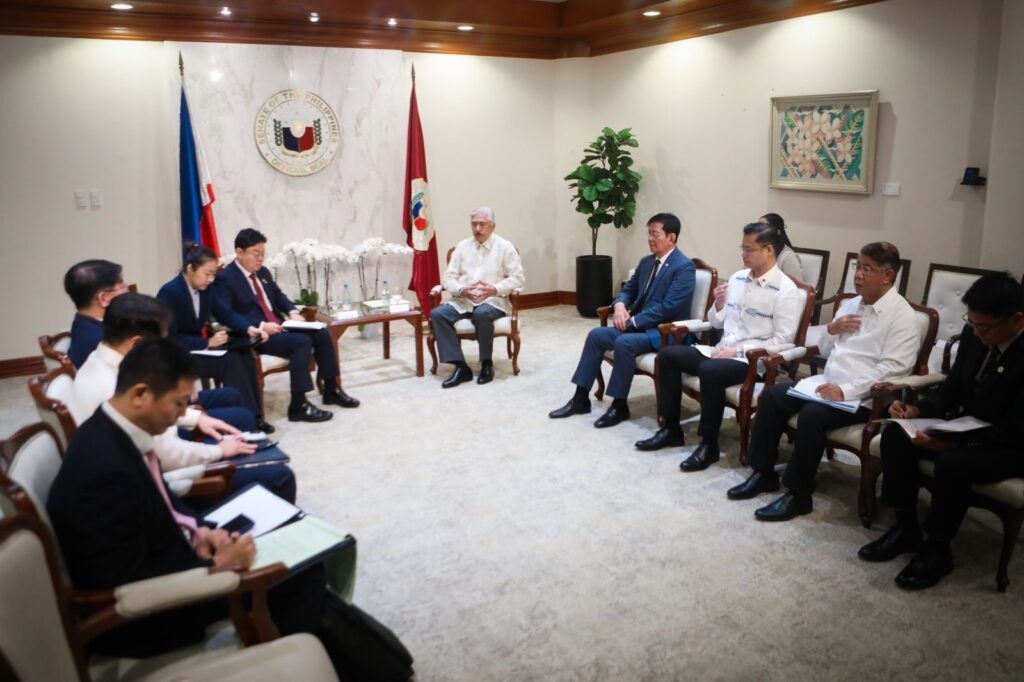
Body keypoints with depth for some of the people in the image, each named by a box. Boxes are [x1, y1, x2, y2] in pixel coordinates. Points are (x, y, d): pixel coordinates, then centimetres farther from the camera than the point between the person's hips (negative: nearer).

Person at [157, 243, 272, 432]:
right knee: (230, 361, -27)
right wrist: (207, 342, -25)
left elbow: (226, 313, 7)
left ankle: (253, 416, -17)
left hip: (198, 346, 7)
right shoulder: (170, 292, -19)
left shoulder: (204, 289, 2)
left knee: (244, 355, -18)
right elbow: (170, 339, -22)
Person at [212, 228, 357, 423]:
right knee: (302, 341, -28)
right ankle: (298, 406, -27)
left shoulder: (263, 272, 16)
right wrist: (259, 327, -28)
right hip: (255, 336, -8)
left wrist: (292, 312, 5)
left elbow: (279, 296, 27)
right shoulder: (225, 279, -9)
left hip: (277, 328, 8)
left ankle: (331, 389, 5)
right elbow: (226, 314, -20)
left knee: (321, 334, -7)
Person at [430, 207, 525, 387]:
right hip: (462, 301, 4)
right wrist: (462, 290, -15)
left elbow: (517, 278, -3)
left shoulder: (505, 247, 4)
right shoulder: (462, 246, 12)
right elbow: (448, 277, 7)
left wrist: (495, 289, -20)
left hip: (493, 301, -4)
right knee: (437, 314, -24)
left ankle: (487, 364, -16)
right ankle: (461, 367, -24)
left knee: (482, 314, -38)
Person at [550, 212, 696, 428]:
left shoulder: (684, 267, -14)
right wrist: (619, 306, -4)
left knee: (623, 343, -32)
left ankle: (619, 406, -17)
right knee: (596, 335, -7)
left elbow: (668, 307, -22)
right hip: (639, 324, 8)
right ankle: (581, 398, -1)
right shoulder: (646, 261, 12)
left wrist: (632, 321, -19)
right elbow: (628, 290, 20)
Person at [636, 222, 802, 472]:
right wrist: (718, 305, -4)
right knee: (667, 355, -4)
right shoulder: (737, 278, 12)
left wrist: (739, 351, -19)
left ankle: (709, 444, -18)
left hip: (753, 360, -8)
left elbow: (783, 341, -16)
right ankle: (671, 429, 2)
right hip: (721, 350, 8)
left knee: (709, 371, -35)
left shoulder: (785, 290, -10)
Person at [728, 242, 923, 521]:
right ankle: (763, 474, 2)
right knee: (772, 395, -6)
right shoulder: (850, 304, 16)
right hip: (828, 386, 8)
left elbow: (892, 368, -20)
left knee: (812, 414, -31)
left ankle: (798, 495, -18)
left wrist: (846, 391, -27)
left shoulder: (902, 316, -9)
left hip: (862, 397, -8)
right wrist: (831, 329, -1)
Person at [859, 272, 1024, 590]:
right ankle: (905, 528, -1)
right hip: (969, 427, 7)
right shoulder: (974, 334, -6)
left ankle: (937, 548, -11)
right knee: (895, 434, -13)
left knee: (952, 462, -34)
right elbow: (952, 389, 6)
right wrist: (917, 410, -12)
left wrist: (952, 443, -34)